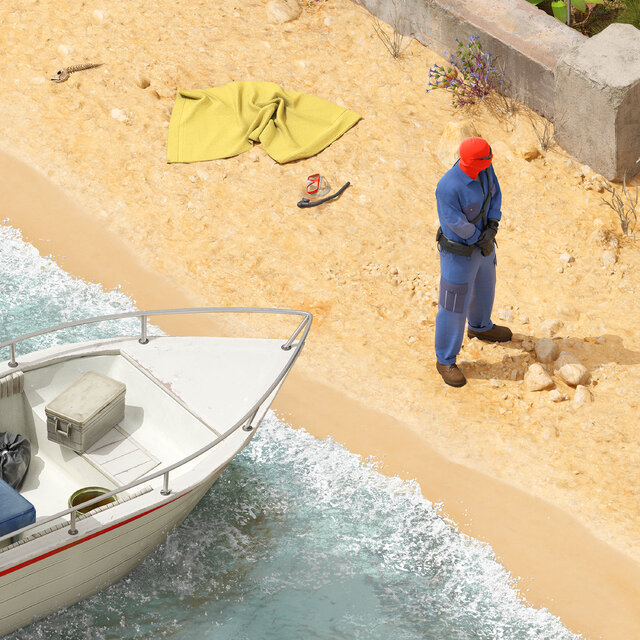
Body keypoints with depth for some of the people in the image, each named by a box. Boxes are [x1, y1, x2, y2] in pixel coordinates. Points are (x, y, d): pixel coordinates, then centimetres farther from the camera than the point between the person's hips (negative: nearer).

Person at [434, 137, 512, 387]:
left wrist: (492, 225, -17)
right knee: (454, 305, 7)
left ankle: (479, 326, 61)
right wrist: (481, 241, -15)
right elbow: (456, 224, -30)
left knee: (483, 285, 31)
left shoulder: (484, 168, -16)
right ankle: (445, 360, 27)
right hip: (459, 251, -8)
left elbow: (494, 193, -3)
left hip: (482, 242, 8)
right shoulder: (449, 188, -38)